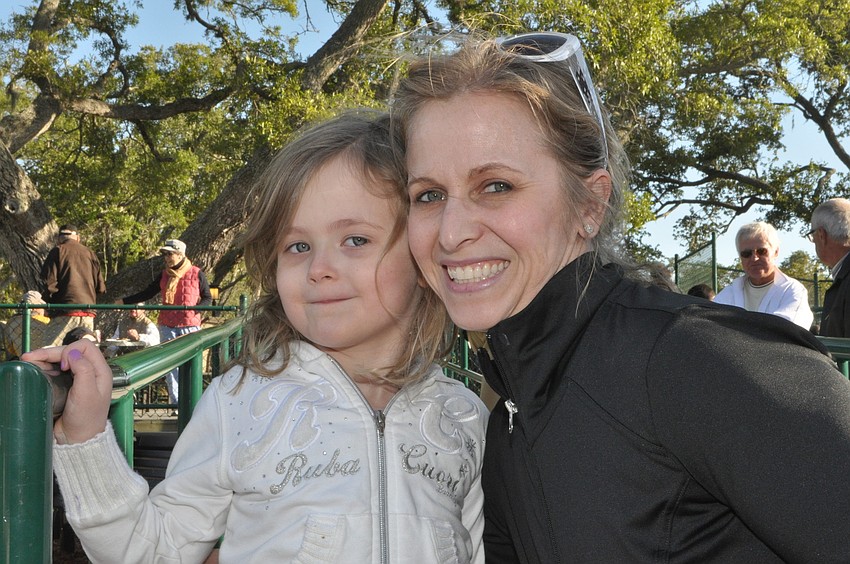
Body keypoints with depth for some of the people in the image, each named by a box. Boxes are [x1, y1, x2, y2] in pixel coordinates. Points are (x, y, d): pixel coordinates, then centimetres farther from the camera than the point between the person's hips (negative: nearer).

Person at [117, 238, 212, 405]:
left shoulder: (196, 274, 1)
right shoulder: (164, 275, 12)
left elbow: (208, 298, 4)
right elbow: (146, 294, 16)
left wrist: (196, 307, -15)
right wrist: (124, 301, 9)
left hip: (190, 325, -4)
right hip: (167, 327, 4)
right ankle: (175, 402, 8)